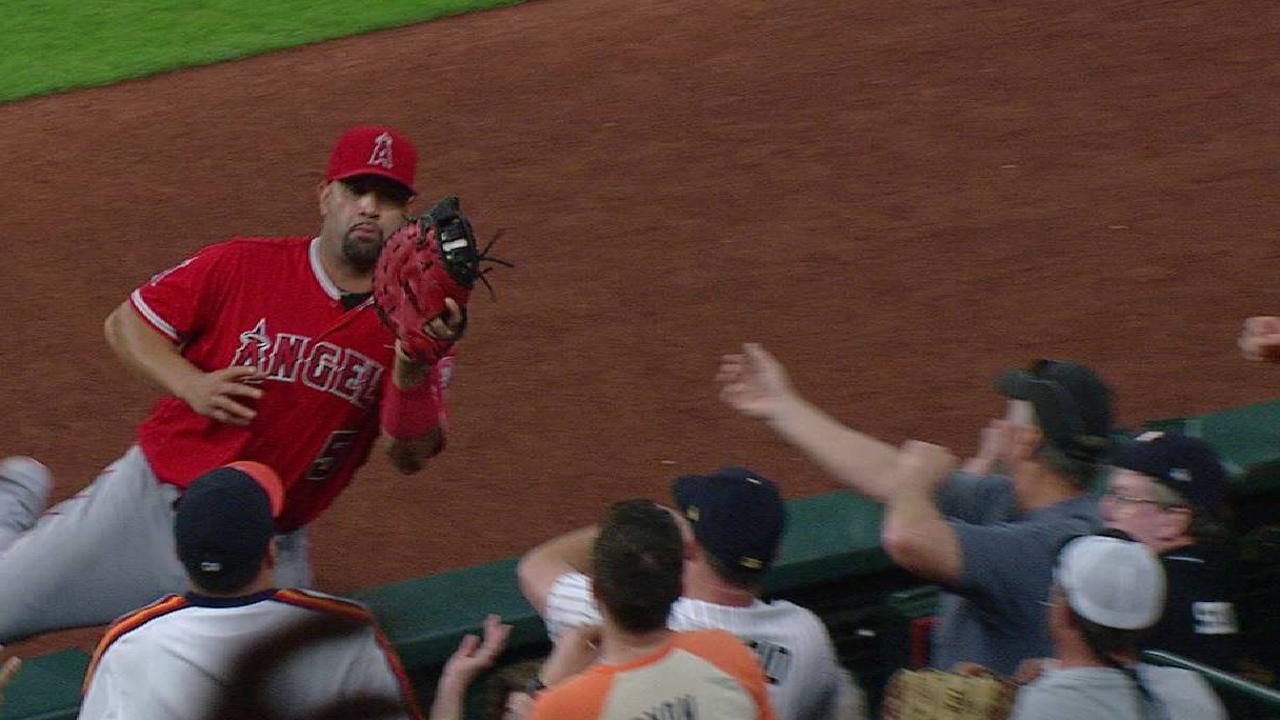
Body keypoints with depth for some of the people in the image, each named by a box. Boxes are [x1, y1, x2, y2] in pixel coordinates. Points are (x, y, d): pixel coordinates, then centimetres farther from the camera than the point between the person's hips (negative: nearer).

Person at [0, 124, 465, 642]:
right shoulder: (244, 265, -6)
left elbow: (409, 458, -13)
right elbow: (126, 322, 1)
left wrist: (411, 368, -30)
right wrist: (191, 385, -16)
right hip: (150, 505, -1)